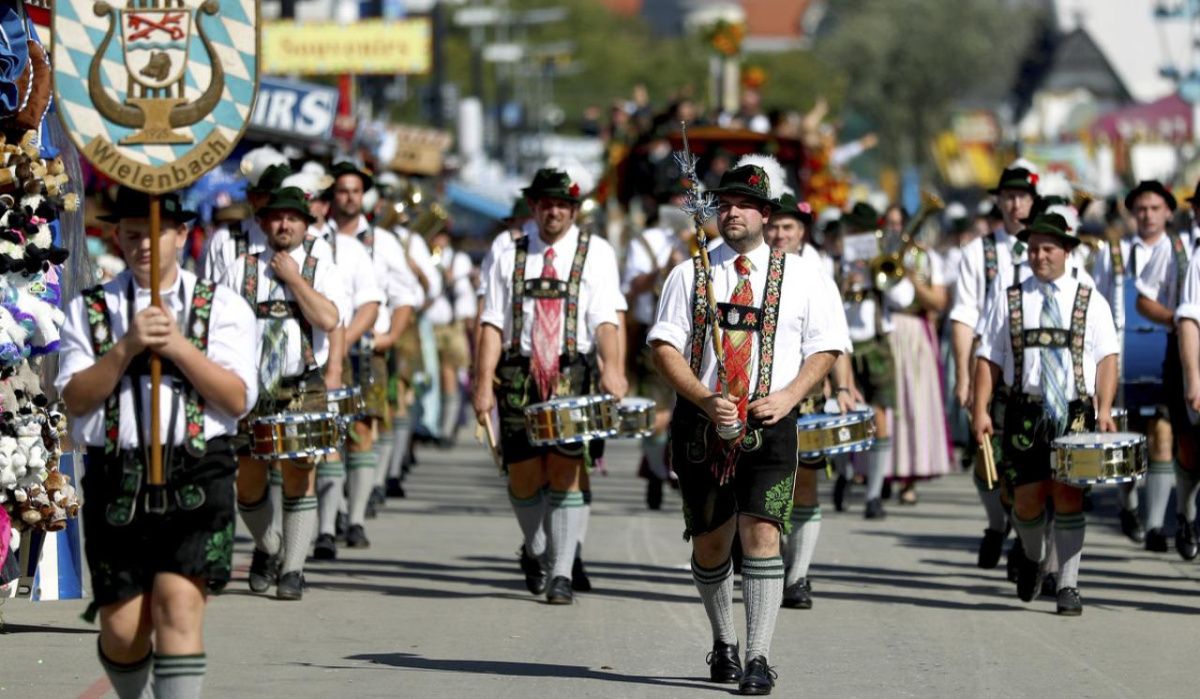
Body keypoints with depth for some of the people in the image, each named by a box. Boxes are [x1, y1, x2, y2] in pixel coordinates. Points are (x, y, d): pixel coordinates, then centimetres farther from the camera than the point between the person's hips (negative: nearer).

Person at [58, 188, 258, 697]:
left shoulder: (222, 307, 9)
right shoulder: (89, 310, 12)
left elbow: (238, 398, -1)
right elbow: (75, 397, 1)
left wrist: (178, 347, -11)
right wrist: (127, 347, -11)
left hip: (196, 476, -1)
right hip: (116, 478, 1)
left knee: (179, 602, -17)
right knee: (121, 627, 0)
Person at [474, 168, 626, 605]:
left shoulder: (596, 253, 7)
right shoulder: (510, 259, 12)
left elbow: (605, 319, -6)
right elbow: (493, 324, 6)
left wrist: (612, 367, -23)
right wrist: (484, 384, -5)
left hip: (574, 376, -2)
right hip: (520, 376, 2)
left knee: (565, 473, -8)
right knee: (524, 476, 4)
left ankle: (561, 574, -3)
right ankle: (535, 549, 32)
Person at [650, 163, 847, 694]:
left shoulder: (800, 275, 9)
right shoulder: (690, 276, 8)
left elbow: (825, 349, 8)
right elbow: (665, 347, 2)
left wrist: (789, 396, -9)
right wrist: (705, 400, -13)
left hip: (769, 423, -2)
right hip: (700, 423, 2)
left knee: (761, 532, -15)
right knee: (710, 541, 8)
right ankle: (724, 645, 30)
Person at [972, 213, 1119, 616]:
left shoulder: (1090, 303, 8)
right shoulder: (1009, 302, 9)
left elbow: (1106, 358, 3)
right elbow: (988, 359, 7)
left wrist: (1104, 409, -10)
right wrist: (980, 409, -3)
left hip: (1075, 413, -1)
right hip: (1026, 412, 1)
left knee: (1068, 493, -9)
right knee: (1028, 496, -3)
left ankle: (1068, 587, -3)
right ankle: (1032, 557, 29)